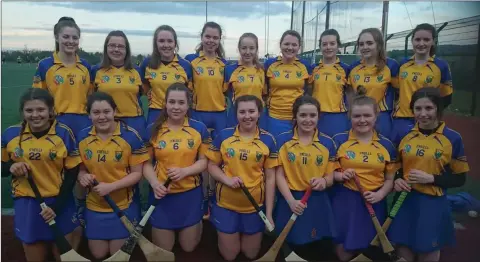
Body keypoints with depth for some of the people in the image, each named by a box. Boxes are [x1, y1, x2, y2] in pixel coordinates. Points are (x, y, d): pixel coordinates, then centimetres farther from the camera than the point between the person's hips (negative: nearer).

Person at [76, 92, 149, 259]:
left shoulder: (131, 136, -16)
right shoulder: (82, 137, -4)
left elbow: (137, 173, -13)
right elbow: (81, 168, 7)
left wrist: (110, 186, -25)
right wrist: (82, 177, -16)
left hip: (123, 207, -3)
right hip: (94, 207, 4)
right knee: (98, 255, 16)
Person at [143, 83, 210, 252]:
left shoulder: (199, 128, -4)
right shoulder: (153, 129, -4)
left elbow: (204, 161, -3)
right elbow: (146, 163, -1)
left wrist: (184, 171, -20)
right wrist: (154, 183, -19)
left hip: (191, 194, 0)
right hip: (161, 194, 0)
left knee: (189, 247, 18)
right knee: (162, 250, 15)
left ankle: (198, 223, 46)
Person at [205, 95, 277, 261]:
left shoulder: (268, 140, -6)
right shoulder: (223, 135, -6)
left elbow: (270, 178, -3)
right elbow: (212, 166, 1)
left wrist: (269, 213, -5)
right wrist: (227, 179, -20)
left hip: (255, 206, 1)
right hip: (226, 205, 0)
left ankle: (245, 235, 46)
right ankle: (224, 235, 43)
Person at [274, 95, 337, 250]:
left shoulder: (328, 143, 2)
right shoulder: (282, 140, -3)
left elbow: (330, 177, 5)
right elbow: (279, 175, -4)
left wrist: (324, 181, -18)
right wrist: (291, 200, -16)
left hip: (317, 202, 2)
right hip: (290, 201, -1)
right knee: (290, 245, 10)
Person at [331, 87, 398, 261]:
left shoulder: (386, 145, 1)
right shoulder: (339, 140, -4)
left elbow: (390, 179, 5)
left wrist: (379, 195, -13)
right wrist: (341, 175, -19)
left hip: (374, 204, 1)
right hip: (345, 202, -1)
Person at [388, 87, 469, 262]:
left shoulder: (453, 139, -6)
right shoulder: (403, 136, 1)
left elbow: (459, 178, -3)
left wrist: (431, 178, -17)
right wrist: (396, 180, -8)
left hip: (433, 205, -2)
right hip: (404, 202, 2)